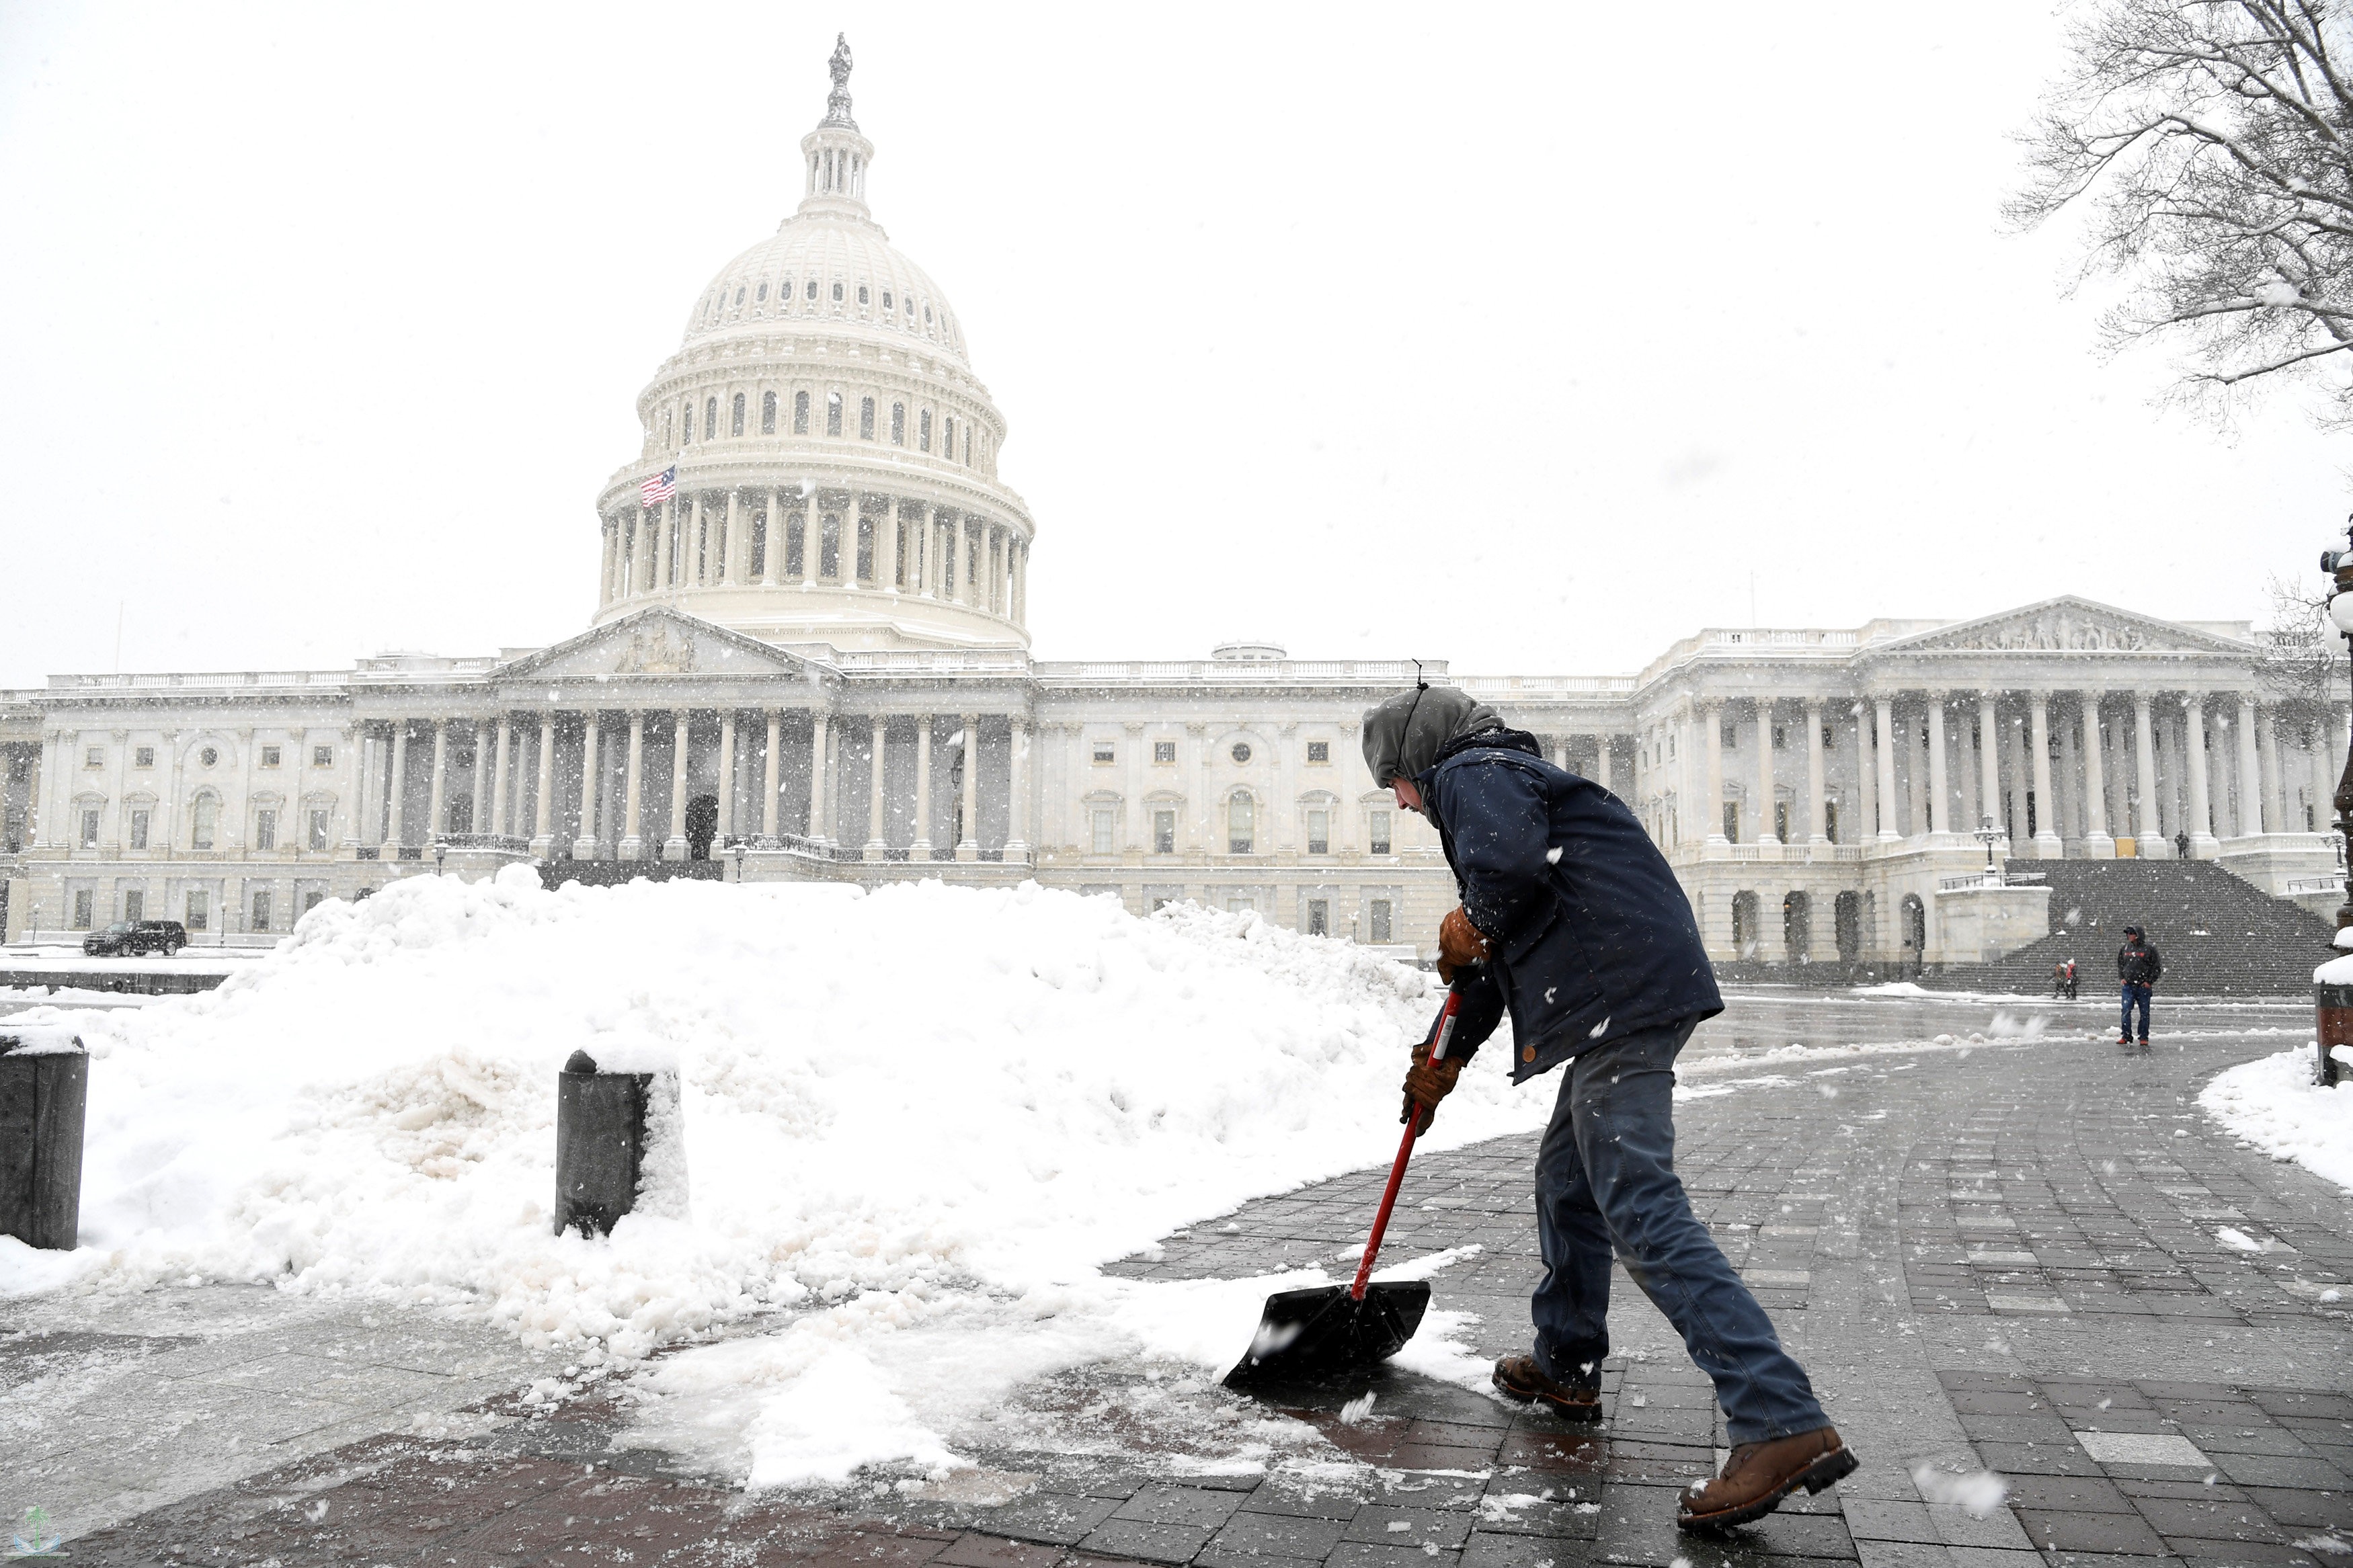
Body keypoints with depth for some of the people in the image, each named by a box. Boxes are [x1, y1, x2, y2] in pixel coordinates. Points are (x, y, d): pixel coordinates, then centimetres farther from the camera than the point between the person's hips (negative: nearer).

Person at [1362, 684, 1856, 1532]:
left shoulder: (1471, 774, -2)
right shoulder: (1505, 782, 30)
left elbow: (1511, 865, -26)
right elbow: (1504, 951, 34)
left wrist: (1469, 928, -4)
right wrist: (1448, 1060, 35)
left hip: (1620, 997, -11)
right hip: (1632, 997, 11)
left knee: (1639, 1206, -16)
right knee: (1567, 1178, 21)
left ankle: (1784, 1424, -20)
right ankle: (1565, 1365, 36)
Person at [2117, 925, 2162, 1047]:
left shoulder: (2149, 950, -3)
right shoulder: (2124, 949, 9)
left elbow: (2157, 967, 0)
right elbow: (2120, 965, 22)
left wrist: (2150, 982, -7)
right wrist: (2121, 978, 8)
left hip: (2143, 987, -3)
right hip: (2128, 986, 3)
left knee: (2145, 1013, 4)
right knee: (2126, 1011, -6)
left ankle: (2144, 1038, 12)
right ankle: (2126, 1036, -1)